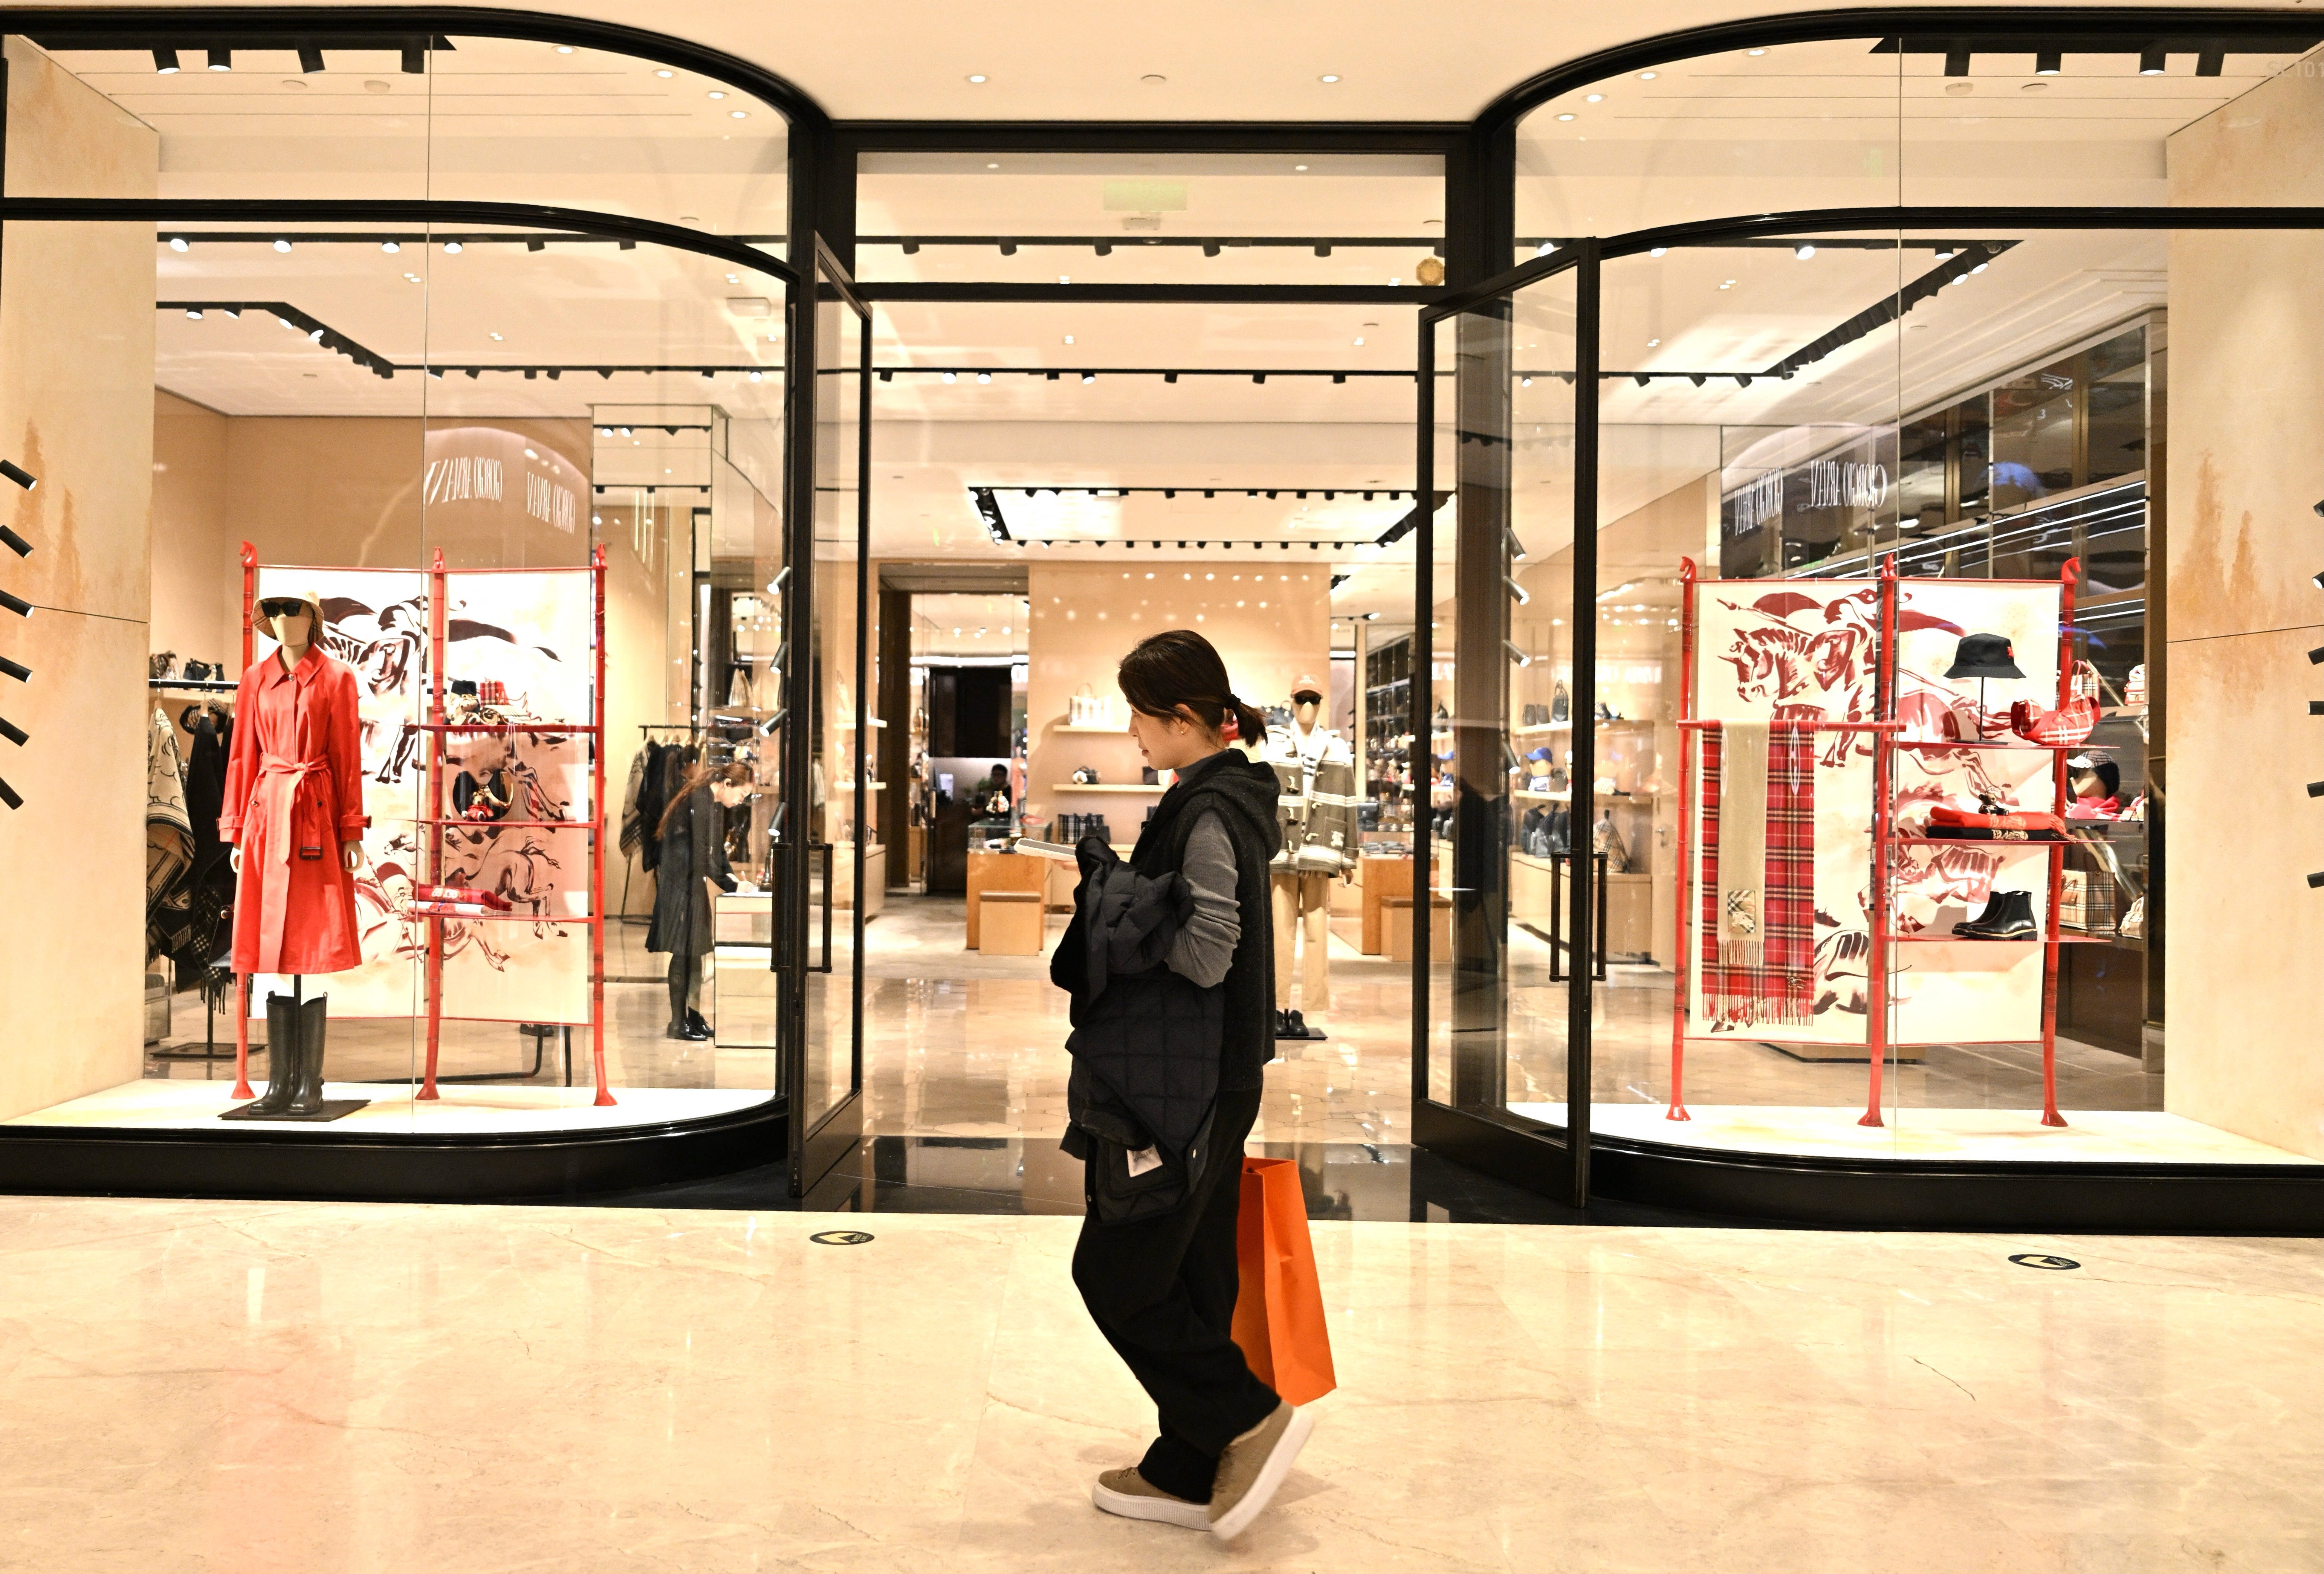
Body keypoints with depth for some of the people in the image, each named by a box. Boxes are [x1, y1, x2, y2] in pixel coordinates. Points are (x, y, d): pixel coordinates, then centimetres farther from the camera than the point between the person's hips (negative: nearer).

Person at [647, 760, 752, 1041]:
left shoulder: (716, 804, 10)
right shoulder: (698, 800, -20)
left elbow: (717, 849, 17)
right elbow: (701, 853, -23)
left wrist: (730, 875, 1)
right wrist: (731, 886, -18)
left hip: (694, 882, 10)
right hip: (679, 883, -10)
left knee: (696, 951, 12)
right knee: (683, 952, -6)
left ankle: (693, 1016, 18)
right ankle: (678, 1023, 1)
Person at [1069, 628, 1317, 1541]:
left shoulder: (1208, 812, -19)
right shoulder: (1231, 797, 12)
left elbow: (1204, 954, -26)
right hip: (1221, 1079, 10)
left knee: (1115, 1271, 1)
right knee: (1191, 1275, 15)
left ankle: (1251, 1415, 6)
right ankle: (1188, 1475, 25)